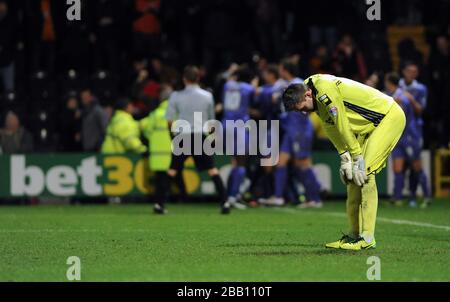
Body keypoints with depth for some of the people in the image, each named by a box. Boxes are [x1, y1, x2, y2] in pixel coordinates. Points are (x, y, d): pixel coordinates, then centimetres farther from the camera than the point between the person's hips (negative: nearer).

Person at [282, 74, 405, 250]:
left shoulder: (326, 91, -27)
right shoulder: (318, 99, 1)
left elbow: (343, 128, -24)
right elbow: (333, 129, 8)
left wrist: (358, 161, -18)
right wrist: (345, 160, 0)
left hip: (390, 117, -10)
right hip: (371, 125, 10)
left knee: (364, 174, -18)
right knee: (352, 176, 4)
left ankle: (367, 238, -18)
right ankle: (355, 234, 8)